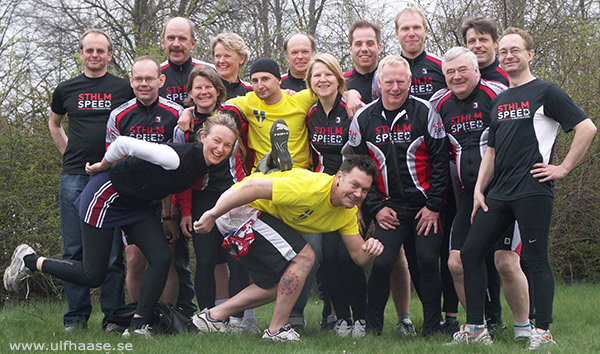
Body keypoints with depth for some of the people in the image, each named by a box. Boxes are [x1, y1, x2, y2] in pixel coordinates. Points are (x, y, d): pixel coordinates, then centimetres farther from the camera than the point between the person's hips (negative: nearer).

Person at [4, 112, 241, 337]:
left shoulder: (204, 164, -5)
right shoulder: (178, 158, -32)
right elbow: (124, 143, -27)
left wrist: (167, 217, 13)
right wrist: (102, 167, -10)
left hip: (136, 205, 8)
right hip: (105, 196, -8)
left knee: (161, 258, -11)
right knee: (93, 276, -2)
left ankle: (137, 326, -3)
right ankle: (28, 260, 18)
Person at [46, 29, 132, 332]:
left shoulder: (124, 88, 5)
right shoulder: (66, 90, 11)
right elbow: (54, 123, 29)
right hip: (74, 178, 2)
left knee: (112, 250, -2)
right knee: (74, 250, 1)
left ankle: (113, 315, 4)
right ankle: (76, 315, 8)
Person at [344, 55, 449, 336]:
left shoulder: (425, 112, -4)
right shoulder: (363, 119, 2)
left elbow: (440, 162, -2)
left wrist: (433, 205, -5)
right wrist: (376, 207, 2)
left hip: (426, 205, -1)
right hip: (389, 207, 1)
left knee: (427, 263, -5)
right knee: (381, 263, -10)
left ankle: (432, 329, 8)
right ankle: (372, 328, 3)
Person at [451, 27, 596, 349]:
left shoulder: (546, 92, -2)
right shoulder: (498, 101, 20)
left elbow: (587, 128, -8)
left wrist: (563, 168, -9)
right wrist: (479, 189, 13)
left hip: (532, 191, -7)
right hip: (498, 193, 8)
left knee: (537, 260, -6)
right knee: (470, 253, 4)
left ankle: (542, 332, 0)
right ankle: (475, 328, 9)